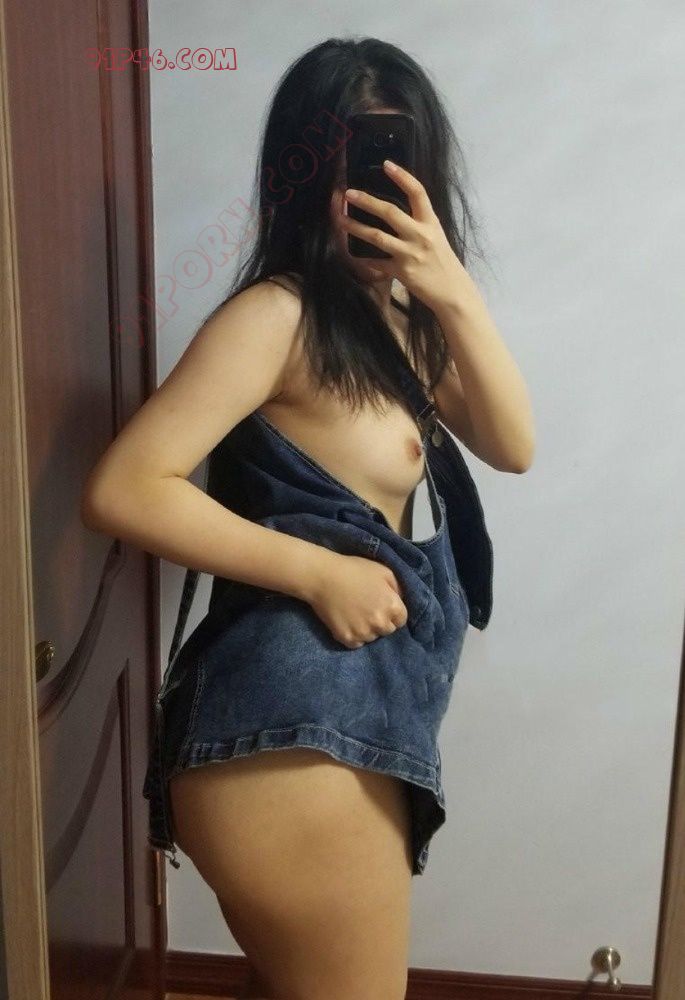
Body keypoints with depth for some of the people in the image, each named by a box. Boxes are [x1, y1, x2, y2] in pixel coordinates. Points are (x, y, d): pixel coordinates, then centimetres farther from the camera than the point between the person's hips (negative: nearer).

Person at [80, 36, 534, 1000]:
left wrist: (456, 293, -11)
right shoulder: (277, 312, -13)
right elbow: (121, 488, -20)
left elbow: (513, 447, 2)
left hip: (356, 720, 9)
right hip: (293, 727, -9)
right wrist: (319, 571, -19)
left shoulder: (394, 314, 13)